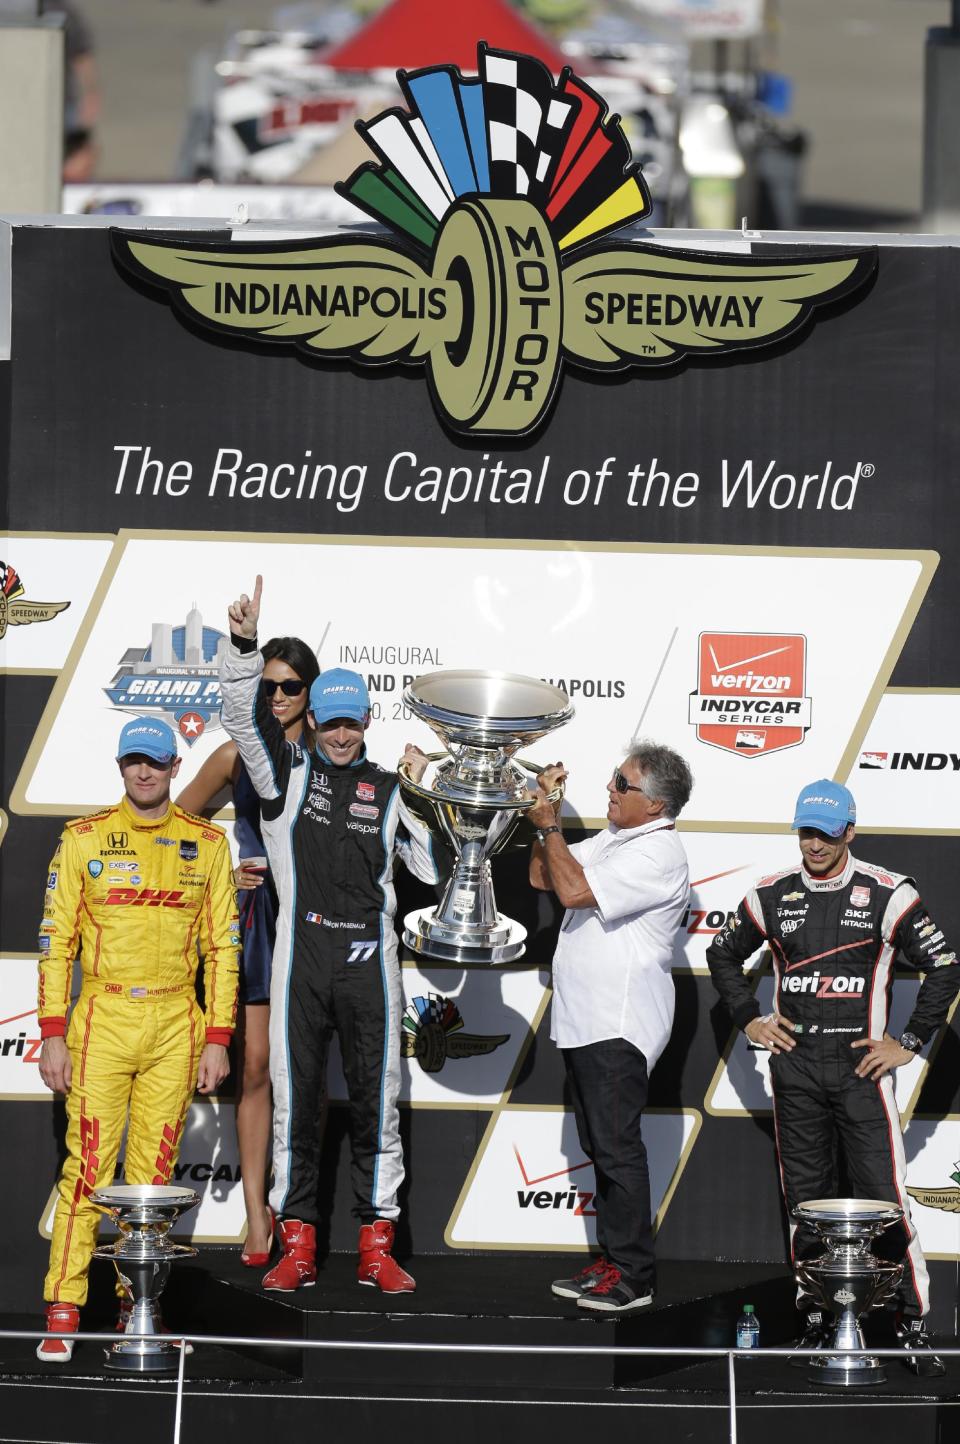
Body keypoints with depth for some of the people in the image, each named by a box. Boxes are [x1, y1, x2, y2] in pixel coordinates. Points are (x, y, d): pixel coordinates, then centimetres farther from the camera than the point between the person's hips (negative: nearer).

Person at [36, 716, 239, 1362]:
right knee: (88, 1165, -7)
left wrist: (218, 1039, 2)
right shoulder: (84, 840, 4)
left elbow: (223, 945, 8)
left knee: (154, 1171, 3)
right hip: (102, 1020, -1)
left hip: (176, 1028, 2)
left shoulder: (206, 843, 8)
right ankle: (64, 1311, -5)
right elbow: (57, 941, 3)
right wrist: (53, 1034, -4)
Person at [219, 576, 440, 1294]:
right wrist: (244, 644, -23)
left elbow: (437, 868, 10)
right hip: (301, 958, -1)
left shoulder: (388, 791, 11)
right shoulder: (288, 770, 7)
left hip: (369, 962, 1)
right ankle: (297, 1245, 7)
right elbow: (245, 715, -8)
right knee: (295, 1101, 2)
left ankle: (377, 1246, 7)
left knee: (377, 1103, 2)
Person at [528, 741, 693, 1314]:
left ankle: (633, 1275, -6)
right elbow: (543, 878, 21)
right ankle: (613, 1260, 18)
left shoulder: (657, 853, -16)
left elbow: (574, 889, -23)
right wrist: (546, 812, 11)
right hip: (586, 1022, 10)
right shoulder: (613, 839, 16)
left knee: (617, 1147, -9)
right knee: (601, 1145, 13)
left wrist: (549, 825, -11)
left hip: (619, 1026, -10)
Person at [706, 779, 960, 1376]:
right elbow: (724, 953, 22)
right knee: (806, 1198, 7)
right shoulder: (773, 895, 6)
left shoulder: (889, 894, -5)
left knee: (885, 1194, -9)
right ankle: (816, 1316, 16)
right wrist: (749, 1020, 13)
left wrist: (909, 1043, -4)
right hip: (795, 1066, 4)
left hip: (861, 1063, -4)